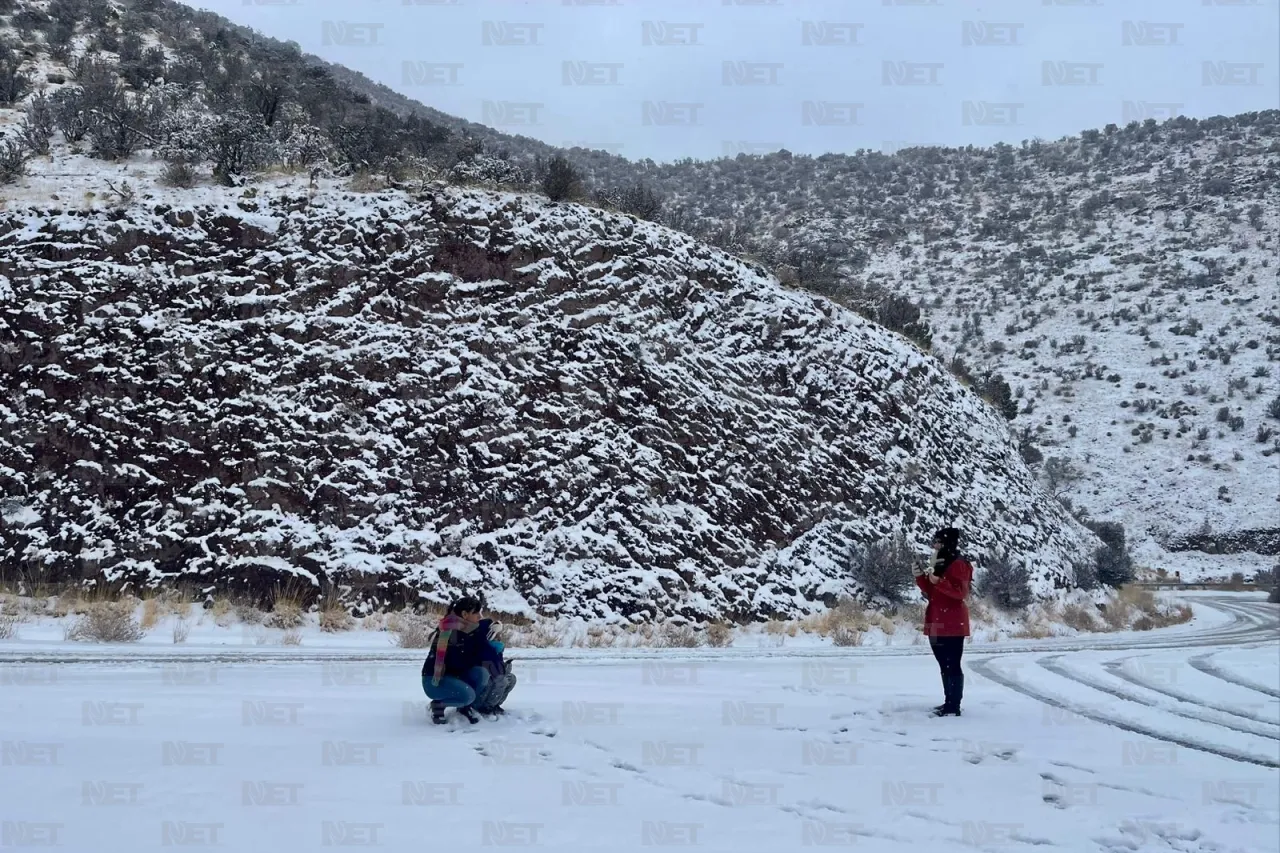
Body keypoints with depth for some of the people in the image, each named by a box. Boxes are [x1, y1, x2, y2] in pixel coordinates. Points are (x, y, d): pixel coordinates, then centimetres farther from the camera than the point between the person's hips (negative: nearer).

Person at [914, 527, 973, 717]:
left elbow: (961, 593, -18)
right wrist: (921, 577, 5)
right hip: (937, 623, 10)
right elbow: (931, 594, 20)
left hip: (952, 624, -10)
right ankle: (948, 702, 17)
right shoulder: (939, 564, 19)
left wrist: (938, 581, -26)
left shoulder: (959, 565, -9)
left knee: (952, 665, -9)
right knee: (944, 665, 12)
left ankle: (954, 706, -9)